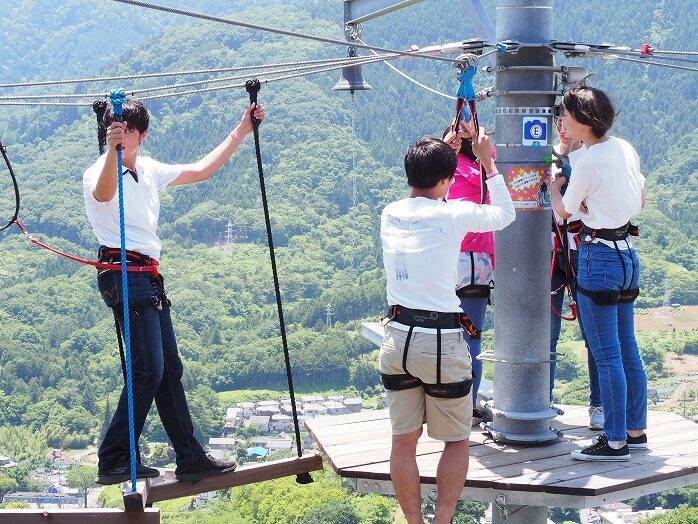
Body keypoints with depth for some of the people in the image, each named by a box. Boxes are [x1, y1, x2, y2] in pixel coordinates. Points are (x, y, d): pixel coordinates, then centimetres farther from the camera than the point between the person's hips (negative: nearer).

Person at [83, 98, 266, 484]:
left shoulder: (150, 171, 14)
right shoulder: (99, 173, -10)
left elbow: (201, 171, 23)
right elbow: (103, 193, -35)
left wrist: (241, 131, 21)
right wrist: (112, 151, -55)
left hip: (149, 278, 9)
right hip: (124, 274, -9)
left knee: (169, 369, 10)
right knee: (148, 370, -15)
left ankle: (191, 459, 16)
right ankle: (113, 461, -9)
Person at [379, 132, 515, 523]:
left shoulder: (390, 215, 5)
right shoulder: (453, 214, -10)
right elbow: (505, 214, 7)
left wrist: (439, 151, 33)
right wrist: (489, 162, 15)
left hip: (398, 338, 4)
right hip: (441, 342, -4)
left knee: (404, 442, 9)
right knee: (457, 441, 12)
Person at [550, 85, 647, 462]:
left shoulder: (587, 163, -17)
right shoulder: (625, 148, 6)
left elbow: (563, 213, -1)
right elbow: (640, 202, 18)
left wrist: (554, 187, 17)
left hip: (599, 257, -9)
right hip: (627, 253, 9)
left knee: (606, 356, -3)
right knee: (628, 350, 15)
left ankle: (615, 441, 1)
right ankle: (636, 430, 24)